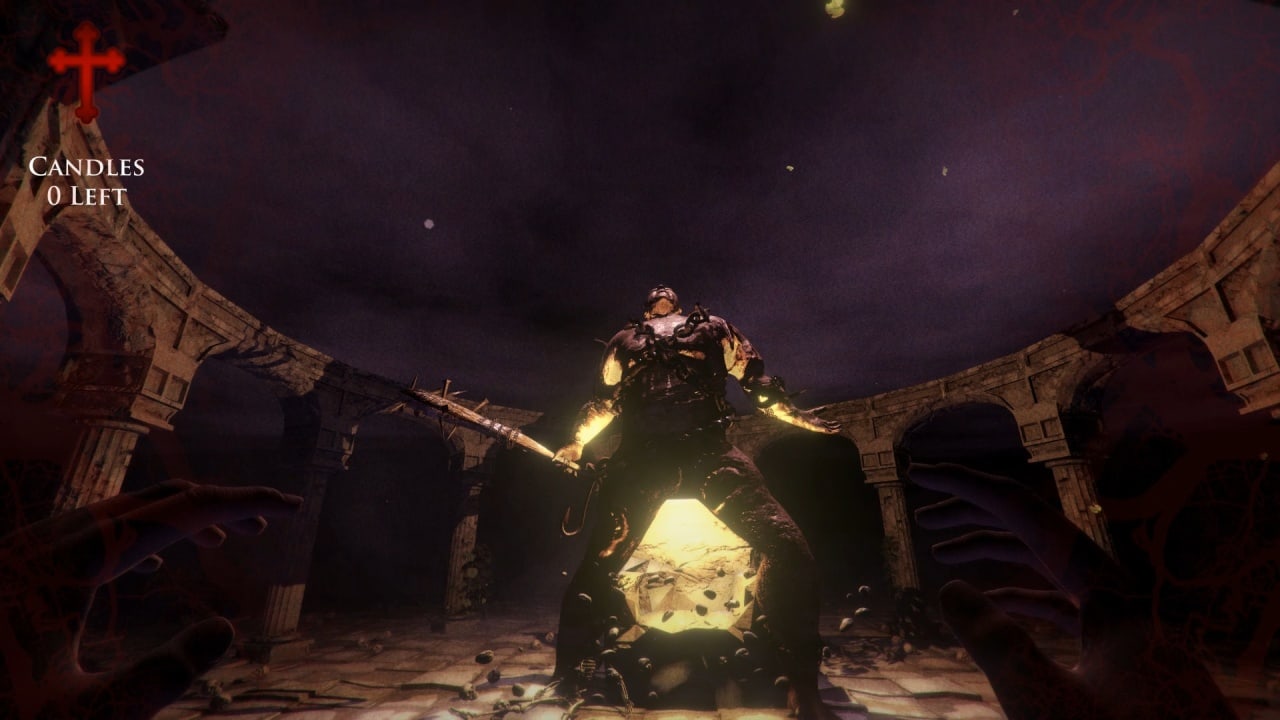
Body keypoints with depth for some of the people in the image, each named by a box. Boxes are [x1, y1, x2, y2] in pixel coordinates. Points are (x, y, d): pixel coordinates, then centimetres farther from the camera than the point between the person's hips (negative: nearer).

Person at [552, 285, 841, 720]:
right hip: (644, 456, 1)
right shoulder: (626, 341, 26)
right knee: (600, 561, -2)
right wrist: (577, 442, 29)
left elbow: (754, 379, 24)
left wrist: (797, 416, 21)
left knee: (789, 551, -13)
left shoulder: (712, 329, 25)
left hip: (710, 450, 0)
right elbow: (605, 401, 31)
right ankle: (566, 676, 17)